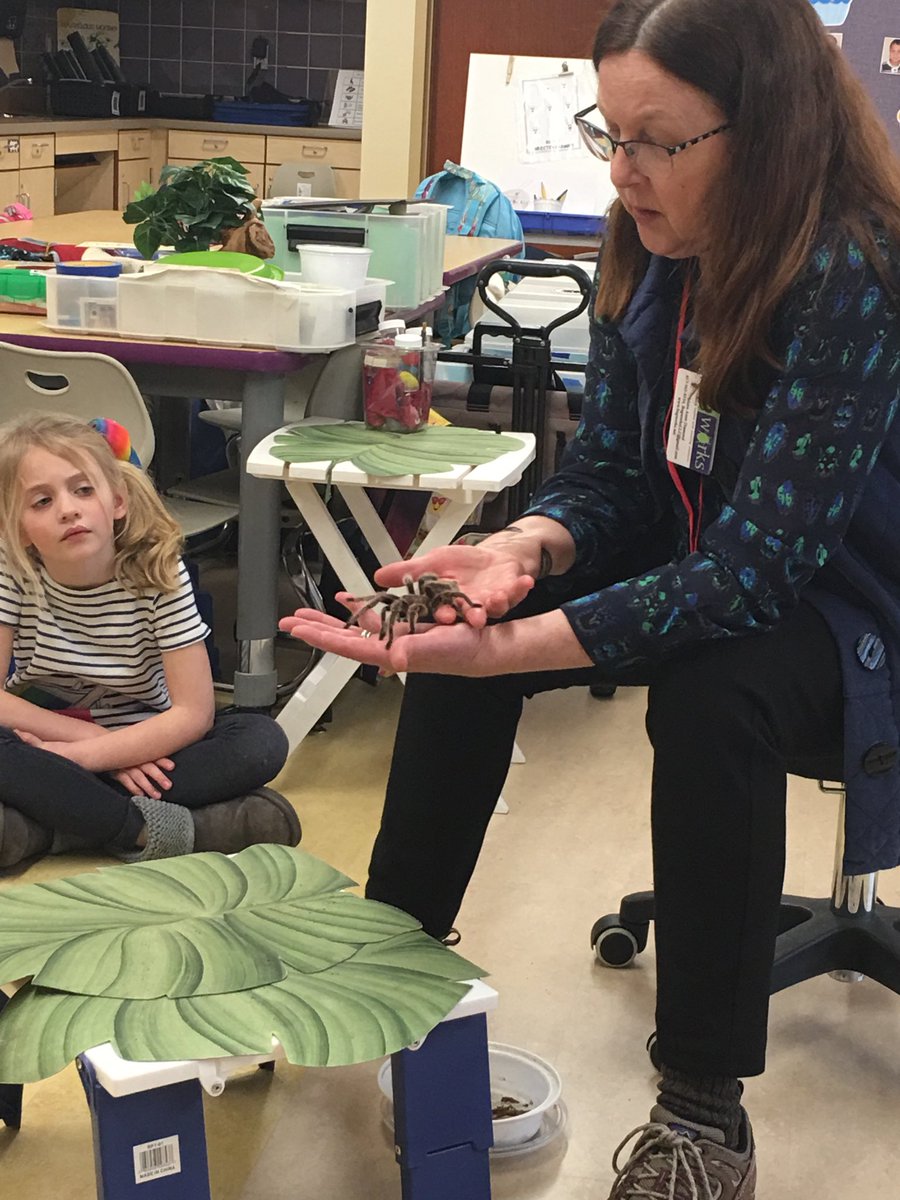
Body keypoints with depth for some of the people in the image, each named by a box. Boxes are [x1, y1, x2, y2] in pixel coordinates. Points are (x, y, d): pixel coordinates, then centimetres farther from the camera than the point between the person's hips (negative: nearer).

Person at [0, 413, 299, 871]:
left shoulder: (159, 573, -16)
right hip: (44, 744, -1)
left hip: (144, 747, 1)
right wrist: (93, 736, -24)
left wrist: (80, 755, -29)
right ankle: (142, 830, -29)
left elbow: (194, 713, -20)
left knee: (263, 741, -27)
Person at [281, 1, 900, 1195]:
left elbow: (758, 562, -33)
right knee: (459, 609, -7)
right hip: (702, 566, 7)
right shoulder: (652, 248, -8)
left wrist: (512, 648, -40)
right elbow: (609, 469, -2)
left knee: (710, 695, -35)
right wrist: (524, 549, -25)